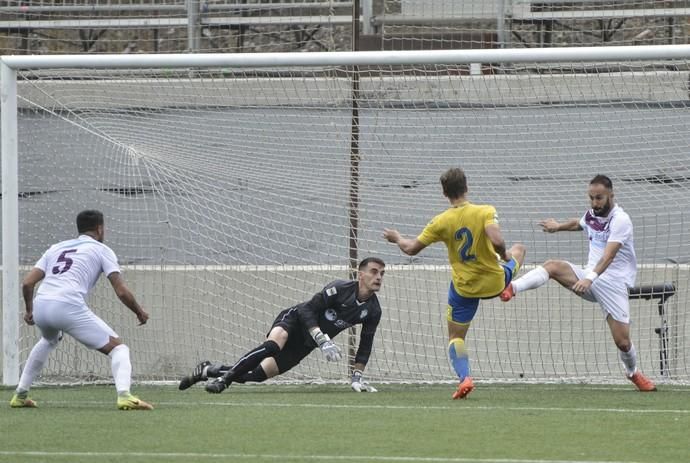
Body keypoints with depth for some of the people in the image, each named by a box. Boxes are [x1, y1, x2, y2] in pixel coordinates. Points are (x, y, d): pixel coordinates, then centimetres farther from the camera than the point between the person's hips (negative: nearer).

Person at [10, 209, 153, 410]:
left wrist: (29, 310, 36)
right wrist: (139, 312, 21)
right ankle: (124, 395, -25)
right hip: (69, 307, -6)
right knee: (118, 348, 2)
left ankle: (20, 395, 40)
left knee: (49, 341, 40)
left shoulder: (56, 248, 27)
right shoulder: (101, 250, 14)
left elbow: (27, 282, 20)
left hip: (40, 306, 6)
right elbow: (122, 291, 5)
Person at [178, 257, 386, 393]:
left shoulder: (373, 310, -3)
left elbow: (365, 344, 7)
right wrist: (323, 341, -32)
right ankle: (224, 378, -29)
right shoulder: (340, 289, -21)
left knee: (256, 374, -3)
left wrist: (357, 376, 0)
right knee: (272, 346, -39)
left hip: (305, 344, 5)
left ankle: (207, 371, 15)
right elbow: (308, 309, -23)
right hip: (294, 319, -5)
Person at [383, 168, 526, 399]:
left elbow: (411, 248, -6)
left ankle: (464, 378, -7)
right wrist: (504, 256, -9)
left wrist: (397, 238, 14)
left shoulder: (441, 222, -12)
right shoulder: (485, 212, -16)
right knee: (519, 249, 28)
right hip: (495, 282, 0)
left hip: (464, 289, 0)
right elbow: (497, 241, -31)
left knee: (456, 337, 12)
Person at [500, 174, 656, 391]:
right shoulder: (592, 214, 6)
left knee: (622, 341, -9)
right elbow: (578, 224, 35)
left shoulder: (620, 220, -18)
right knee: (552, 266, -21)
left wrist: (590, 278, -45)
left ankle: (633, 372, 22)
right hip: (590, 279, 6)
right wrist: (559, 226, 27)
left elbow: (608, 255, -33)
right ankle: (511, 288, -39)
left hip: (613, 284, -6)